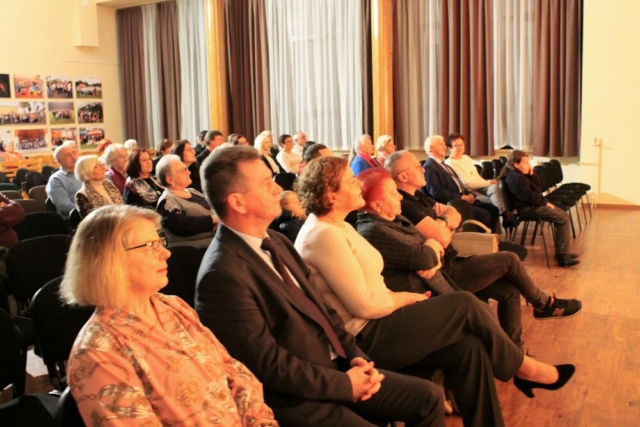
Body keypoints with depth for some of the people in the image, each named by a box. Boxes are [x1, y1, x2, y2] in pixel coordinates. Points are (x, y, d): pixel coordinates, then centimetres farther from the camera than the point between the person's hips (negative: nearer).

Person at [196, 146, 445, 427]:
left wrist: (355, 356, -1)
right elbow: (269, 364, -20)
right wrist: (343, 384, -13)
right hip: (295, 398, -8)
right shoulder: (223, 275, -20)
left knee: (428, 397, 7)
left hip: (335, 368, 8)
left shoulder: (275, 241, 8)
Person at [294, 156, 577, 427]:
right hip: (364, 338, -9)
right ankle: (520, 366, 12)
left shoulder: (338, 226, 13)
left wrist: (401, 297, -2)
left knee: (468, 347, -7)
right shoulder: (323, 234, -19)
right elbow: (364, 304, -22)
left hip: (374, 326, 9)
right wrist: (407, 298, -6)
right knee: (465, 304, -11)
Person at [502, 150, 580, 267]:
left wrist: (532, 174, 4)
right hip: (530, 208, -11)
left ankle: (561, 251, 14)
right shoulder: (516, 178, -20)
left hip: (534, 204, 11)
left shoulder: (520, 175, 14)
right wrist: (545, 202, -10)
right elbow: (530, 197, -23)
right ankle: (562, 256, -14)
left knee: (564, 215, 12)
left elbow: (537, 188, 17)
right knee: (563, 220, -14)